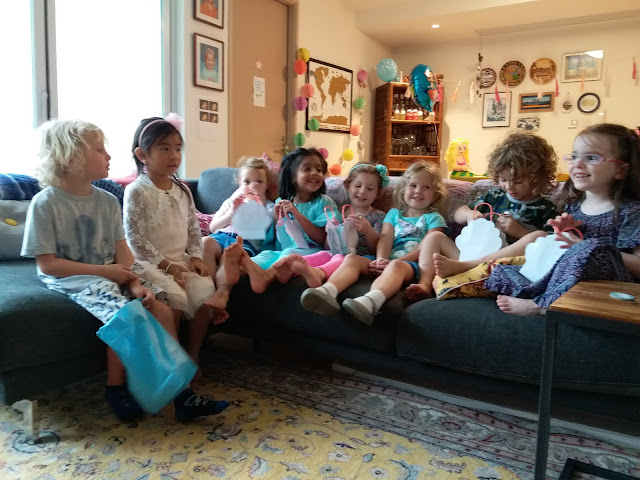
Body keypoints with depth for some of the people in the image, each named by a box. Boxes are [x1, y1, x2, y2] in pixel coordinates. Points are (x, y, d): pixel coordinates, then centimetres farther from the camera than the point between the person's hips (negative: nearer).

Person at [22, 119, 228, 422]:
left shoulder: (107, 201, 7)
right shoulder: (45, 203, -10)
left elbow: (122, 250, 3)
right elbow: (47, 264, -13)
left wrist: (134, 283, -15)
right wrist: (104, 271, -17)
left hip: (110, 276, 6)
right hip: (72, 280, -5)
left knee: (162, 310, -14)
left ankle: (181, 393, -10)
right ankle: (116, 389, -4)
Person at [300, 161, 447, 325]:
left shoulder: (434, 218, 15)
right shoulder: (394, 213, 26)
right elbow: (385, 238, 8)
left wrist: (394, 261, -15)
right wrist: (381, 259, -15)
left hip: (413, 264, -4)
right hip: (387, 262, 4)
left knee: (396, 266, -39)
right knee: (352, 258, -21)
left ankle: (369, 302, -69)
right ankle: (327, 292, -50)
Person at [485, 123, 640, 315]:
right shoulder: (573, 206, 11)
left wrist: (584, 247, -18)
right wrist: (562, 234, -4)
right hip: (565, 276, 6)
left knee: (593, 249, -36)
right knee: (501, 270, 0)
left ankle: (540, 304, -23)